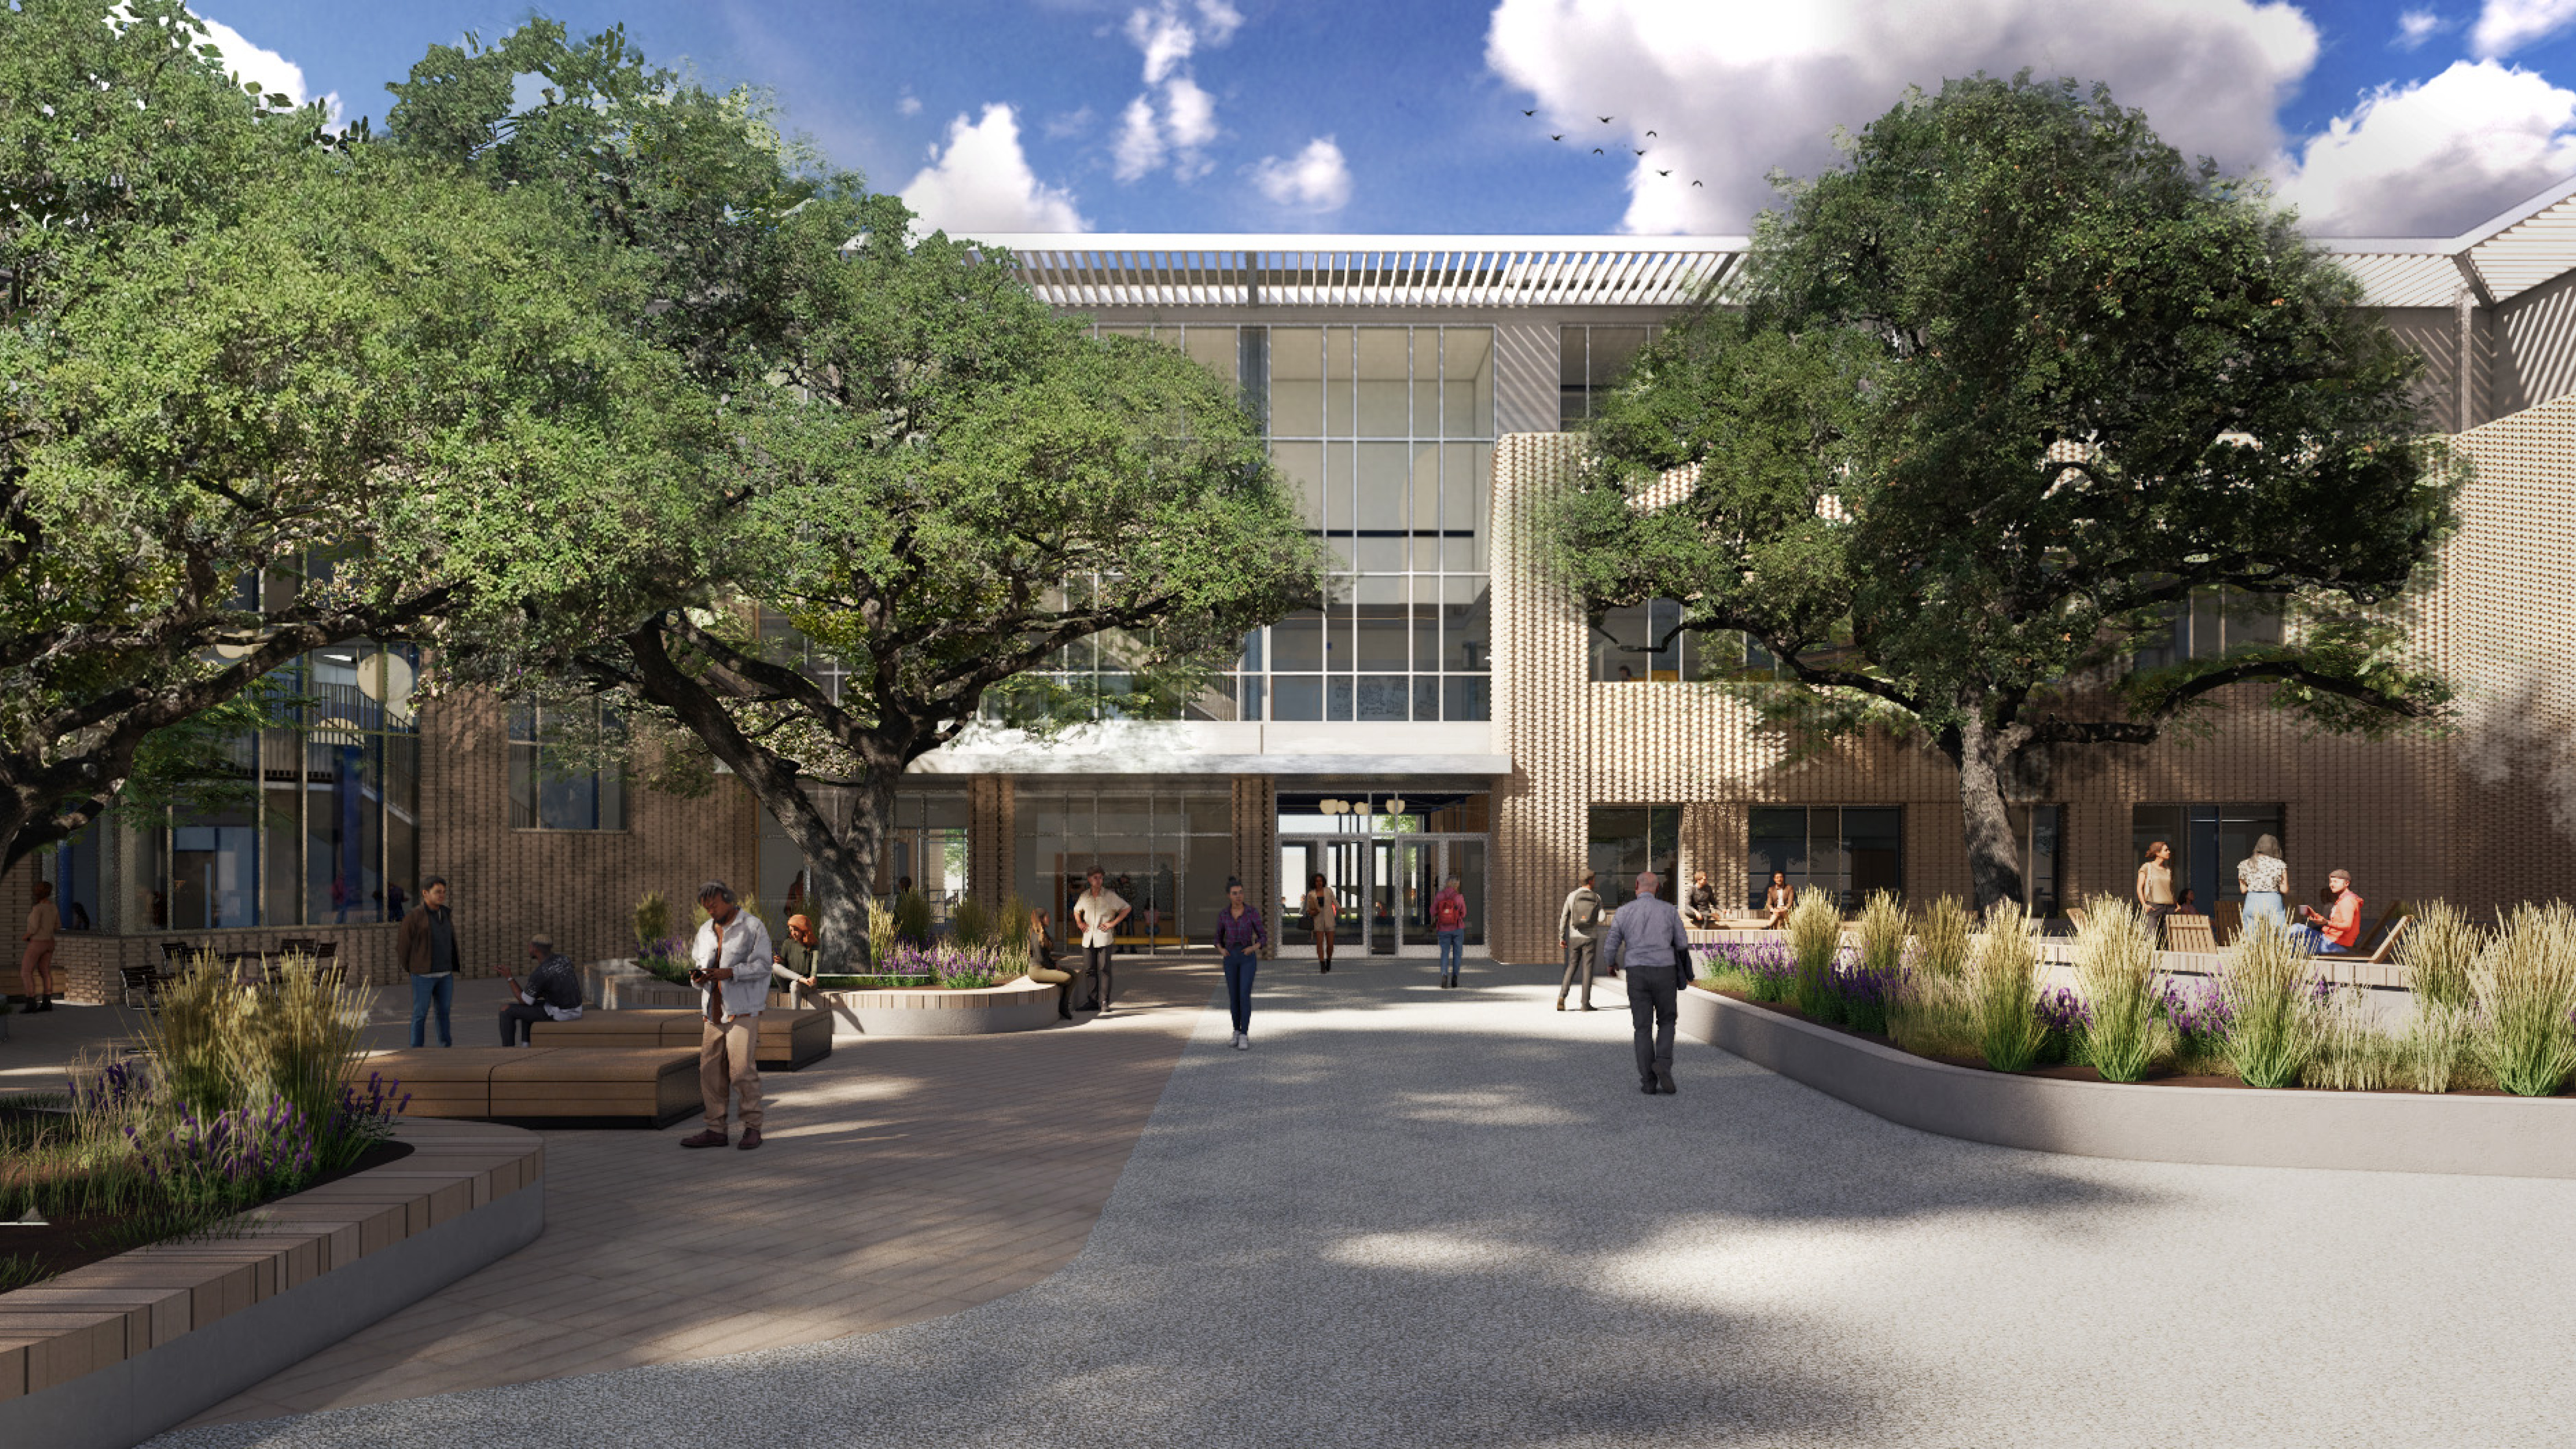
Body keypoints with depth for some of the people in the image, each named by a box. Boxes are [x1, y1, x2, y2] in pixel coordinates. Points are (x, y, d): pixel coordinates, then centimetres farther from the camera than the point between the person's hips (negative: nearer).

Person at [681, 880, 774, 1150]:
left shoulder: (753, 926, -1)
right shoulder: (705, 931, 18)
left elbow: (762, 965, -9)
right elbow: (698, 964, 21)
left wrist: (729, 973, -21)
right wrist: (698, 978, -3)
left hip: (744, 1009, -6)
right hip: (714, 1011, 6)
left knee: (742, 1069, -11)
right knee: (710, 1072, 4)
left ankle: (752, 1128, -1)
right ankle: (716, 1130, 11)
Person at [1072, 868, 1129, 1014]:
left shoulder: (1110, 895, 0)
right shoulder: (1084, 897, 10)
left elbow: (1126, 908, 5)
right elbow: (1077, 910, 30)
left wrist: (1113, 923, -3)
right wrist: (1079, 923, 12)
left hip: (1104, 937, -4)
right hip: (1088, 938, 4)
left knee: (1104, 969, -7)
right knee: (1089, 969, 5)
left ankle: (1104, 1002, -5)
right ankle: (1094, 1001, 14)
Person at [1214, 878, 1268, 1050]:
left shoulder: (1253, 913, -7)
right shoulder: (1223, 915, 0)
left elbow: (1263, 937, 0)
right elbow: (1219, 938, 13)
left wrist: (1253, 948, -19)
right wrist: (1222, 950, -8)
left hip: (1248, 958, -2)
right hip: (1231, 959, 2)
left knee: (1245, 996, -14)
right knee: (1234, 997, 7)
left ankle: (1244, 1036, -9)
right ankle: (1237, 1031, 26)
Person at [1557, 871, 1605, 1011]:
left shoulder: (1572, 896, 0)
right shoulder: (1597, 897, -4)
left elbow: (1564, 917, 1)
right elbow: (1601, 918, -8)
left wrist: (1561, 937, 8)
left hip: (1575, 938, 2)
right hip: (1591, 938, -2)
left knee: (1572, 967, 12)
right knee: (1587, 969, 3)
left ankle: (1562, 997, -4)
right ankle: (1585, 1003, 1)